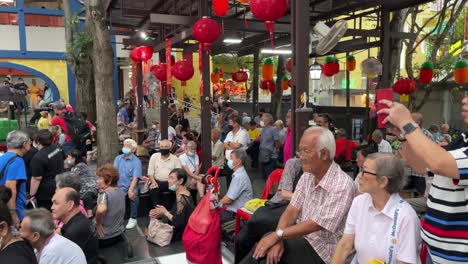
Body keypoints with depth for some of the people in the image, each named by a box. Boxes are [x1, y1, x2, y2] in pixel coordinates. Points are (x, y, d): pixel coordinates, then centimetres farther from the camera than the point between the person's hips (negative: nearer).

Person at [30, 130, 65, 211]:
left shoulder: (38, 158, -23)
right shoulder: (57, 148, -1)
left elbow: (36, 179, -21)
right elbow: (63, 162, 16)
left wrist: (32, 195, -12)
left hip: (46, 192, -7)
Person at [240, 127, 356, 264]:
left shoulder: (342, 185, -22)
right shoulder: (307, 176, 2)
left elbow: (316, 225, -23)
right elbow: (292, 211, -3)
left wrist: (277, 235, -20)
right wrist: (278, 239, -19)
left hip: (321, 250, -6)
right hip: (301, 236, 6)